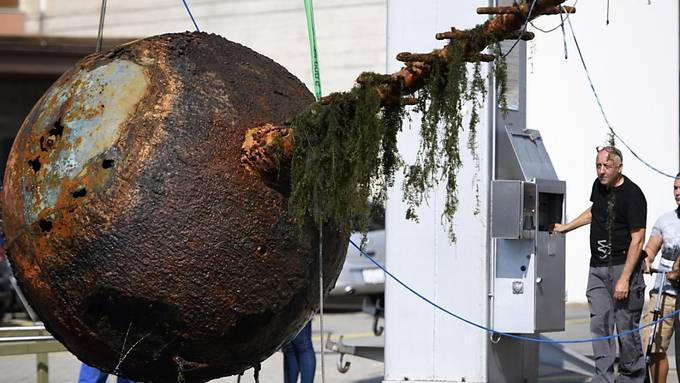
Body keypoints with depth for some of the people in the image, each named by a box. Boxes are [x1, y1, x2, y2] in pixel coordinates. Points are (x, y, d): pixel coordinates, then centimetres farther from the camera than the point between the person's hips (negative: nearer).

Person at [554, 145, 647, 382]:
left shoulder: (632, 194, -13)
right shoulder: (599, 186, 10)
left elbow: (637, 240, -16)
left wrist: (624, 278, -21)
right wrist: (567, 227, 36)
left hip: (623, 267, -7)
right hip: (597, 268, 7)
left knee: (626, 326, -3)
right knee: (600, 323, 0)